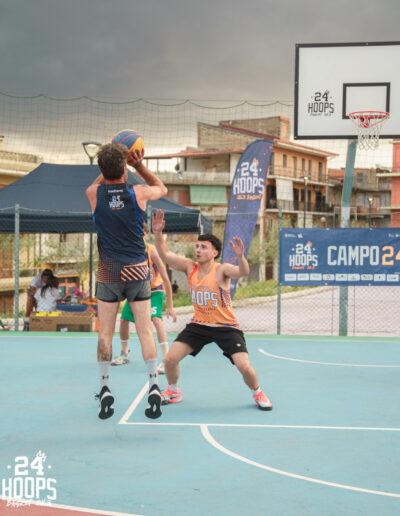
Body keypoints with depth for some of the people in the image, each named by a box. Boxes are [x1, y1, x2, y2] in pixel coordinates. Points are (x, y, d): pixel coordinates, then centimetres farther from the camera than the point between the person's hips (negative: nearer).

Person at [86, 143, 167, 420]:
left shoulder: (94, 195, -5)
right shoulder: (138, 193, -7)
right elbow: (162, 188, 17)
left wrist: (111, 161, 18)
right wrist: (140, 165, 15)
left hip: (108, 272, 0)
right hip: (138, 270, 0)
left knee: (105, 332, 8)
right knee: (145, 330, 4)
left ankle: (105, 389, 7)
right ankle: (154, 387, 1)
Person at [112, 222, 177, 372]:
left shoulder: (152, 251, -28)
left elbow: (165, 279, -24)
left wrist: (170, 306, -23)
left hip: (155, 291, -5)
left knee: (156, 319, -27)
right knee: (123, 320, 8)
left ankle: (166, 360, -28)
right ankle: (124, 354, 34)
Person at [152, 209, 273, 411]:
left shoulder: (221, 270, -18)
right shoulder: (190, 267, -4)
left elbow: (243, 272, -37)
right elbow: (165, 254, -5)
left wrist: (240, 257, -58)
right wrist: (158, 234, -20)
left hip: (225, 326, -4)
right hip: (198, 325, 4)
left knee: (244, 366, -15)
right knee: (170, 359, -7)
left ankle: (257, 393, 18)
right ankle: (173, 392, 21)